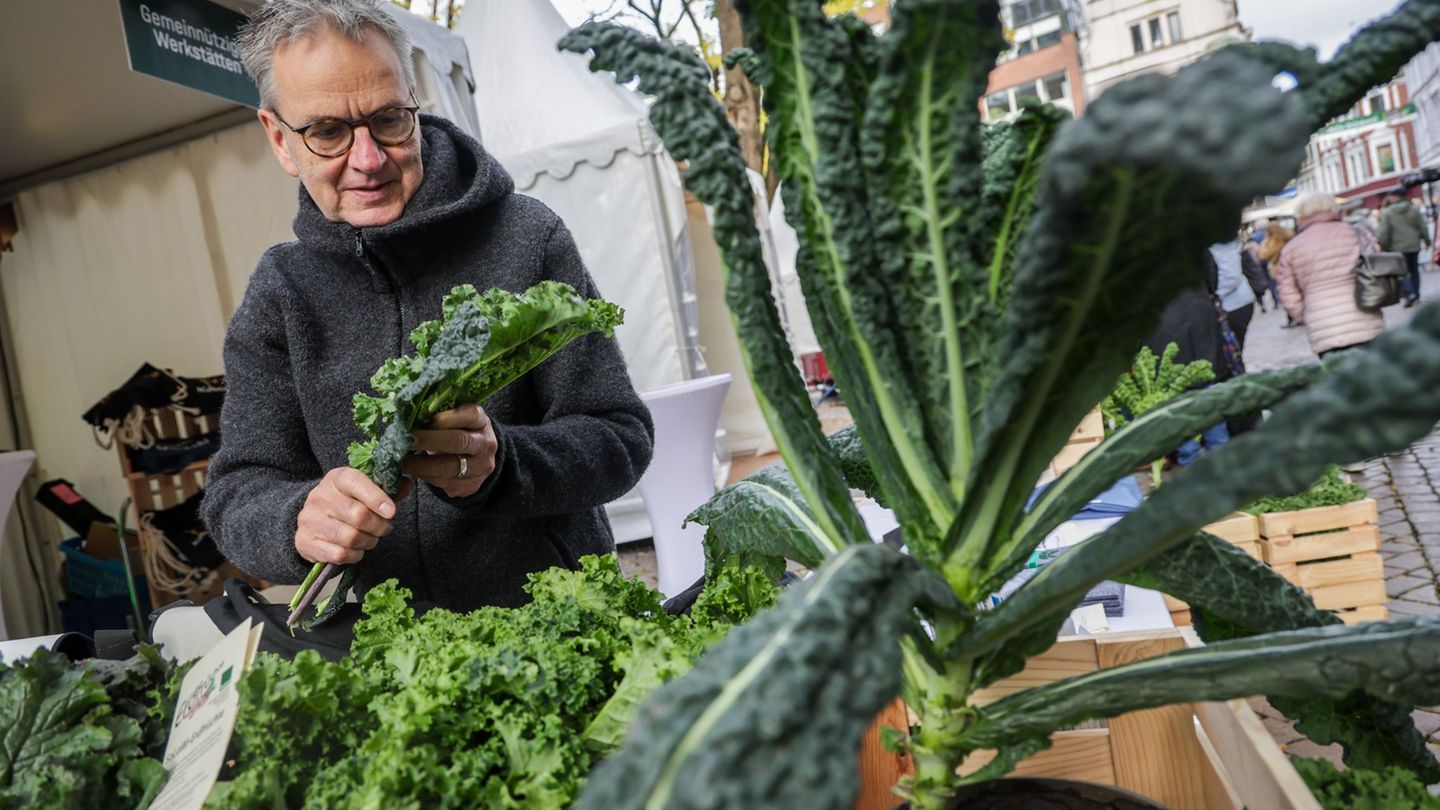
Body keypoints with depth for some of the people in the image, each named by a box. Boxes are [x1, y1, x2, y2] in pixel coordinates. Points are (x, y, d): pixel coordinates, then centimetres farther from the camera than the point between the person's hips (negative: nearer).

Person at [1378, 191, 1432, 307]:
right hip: (1414, 246, 4)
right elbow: (1422, 227, 7)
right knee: (1414, 270, 17)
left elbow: (1384, 233, -11)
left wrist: (1383, 247, -3)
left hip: (1397, 247, -4)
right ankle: (1416, 294, 22)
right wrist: (1427, 240, 17)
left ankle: (1409, 293, -17)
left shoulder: (1387, 213, -8)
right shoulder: (1414, 209, 5)